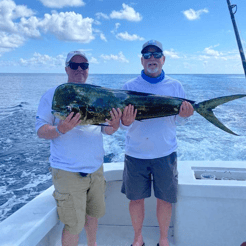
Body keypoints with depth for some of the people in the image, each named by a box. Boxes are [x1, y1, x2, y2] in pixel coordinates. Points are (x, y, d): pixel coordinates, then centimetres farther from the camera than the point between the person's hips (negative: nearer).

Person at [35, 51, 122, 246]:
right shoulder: (53, 95, -6)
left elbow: (106, 129, 8)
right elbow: (40, 130, -8)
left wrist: (115, 125, -16)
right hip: (68, 171, -5)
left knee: (93, 214, 20)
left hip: (96, 168, 5)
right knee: (74, 225, 2)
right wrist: (61, 129, -28)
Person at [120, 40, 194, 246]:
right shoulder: (129, 87, 0)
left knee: (165, 199, 10)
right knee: (136, 198, 10)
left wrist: (184, 115, -15)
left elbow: (178, 120, 7)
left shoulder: (175, 86, 3)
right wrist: (126, 121, -24)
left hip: (165, 153, 1)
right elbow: (121, 123, -1)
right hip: (136, 153, 0)